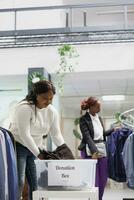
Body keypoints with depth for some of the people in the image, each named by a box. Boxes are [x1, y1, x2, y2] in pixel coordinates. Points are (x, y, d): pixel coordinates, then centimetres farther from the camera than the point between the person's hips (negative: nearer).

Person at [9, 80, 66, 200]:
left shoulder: (52, 111, -2)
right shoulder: (24, 108, -22)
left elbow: (56, 135, 0)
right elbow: (24, 135, -26)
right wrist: (38, 154, -26)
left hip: (36, 149, 6)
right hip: (18, 147, -6)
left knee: (36, 184, 4)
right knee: (19, 183, -11)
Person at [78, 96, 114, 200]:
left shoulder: (99, 118, 14)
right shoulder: (83, 119, -7)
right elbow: (87, 136, -18)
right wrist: (94, 151, -29)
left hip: (102, 150, 7)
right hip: (90, 151, -7)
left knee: (103, 179, 8)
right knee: (94, 181, -6)